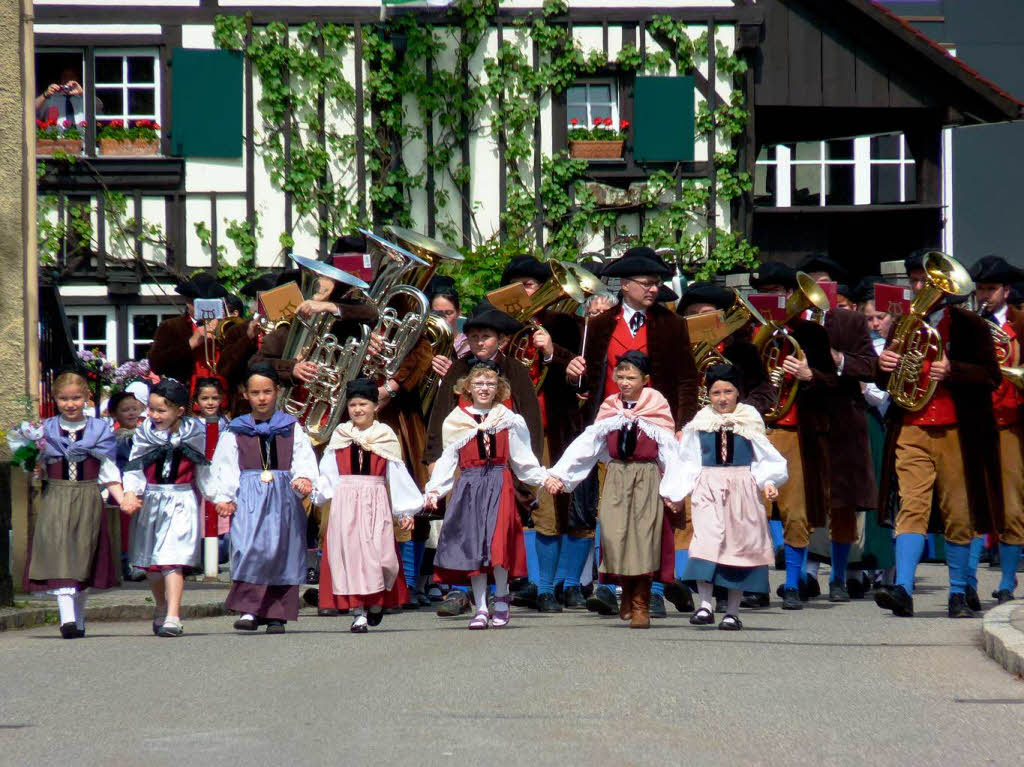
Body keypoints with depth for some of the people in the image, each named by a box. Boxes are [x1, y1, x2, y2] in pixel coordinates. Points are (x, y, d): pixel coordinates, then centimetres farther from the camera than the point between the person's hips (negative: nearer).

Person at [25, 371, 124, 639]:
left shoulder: (100, 430, 5)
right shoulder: (45, 431, 7)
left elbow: (109, 474, 4)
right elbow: (39, 471, 12)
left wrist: (123, 500, -8)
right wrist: (34, 462, -10)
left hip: (88, 501, 1)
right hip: (55, 499, 0)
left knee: (83, 557, 6)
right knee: (59, 552, -15)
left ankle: (78, 619, 19)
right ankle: (67, 616, -24)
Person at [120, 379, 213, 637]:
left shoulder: (194, 435, 0)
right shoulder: (144, 434, -1)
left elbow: (202, 471, 11)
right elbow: (134, 469, -2)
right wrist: (130, 494, -18)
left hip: (181, 501, -3)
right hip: (150, 500, 3)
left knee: (172, 559, -13)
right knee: (149, 561, 11)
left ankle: (173, 617, -17)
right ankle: (162, 607, 34)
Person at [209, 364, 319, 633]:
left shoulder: (292, 428, 12)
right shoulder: (235, 431, 10)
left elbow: (303, 460, 3)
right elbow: (225, 467, 5)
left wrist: (303, 479, -18)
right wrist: (223, 498, -8)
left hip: (284, 498, 1)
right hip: (248, 497, -1)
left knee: (282, 552, 0)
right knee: (250, 548, -18)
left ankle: (277, 614, 6)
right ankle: (249, 609, -17)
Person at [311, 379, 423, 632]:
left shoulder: (385, 436, 5)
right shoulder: (339, 436, 9)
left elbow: (397, 474, 6)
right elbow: (327, 473, 9)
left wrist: (405, 511, 3)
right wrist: (314, 491, -8)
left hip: (376, 503, -1)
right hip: (345, 503, 1)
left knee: (379, 553, -11)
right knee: (349, 554, -2)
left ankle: (377, 601, 14)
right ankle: (358, 613, 2)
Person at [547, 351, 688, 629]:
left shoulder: (657, 406, 1)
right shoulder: (610, 408, 9)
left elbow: (670, 450, 0)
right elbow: (586, 443, 7)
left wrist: (672, 489, -6)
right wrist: (559, 473, 0)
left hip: (647, 478, -2)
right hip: (616, 478, 3)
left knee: (643, 536, -4)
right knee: (614, 534, -6)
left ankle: (640, 606, 4)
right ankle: (627, 594, 16)